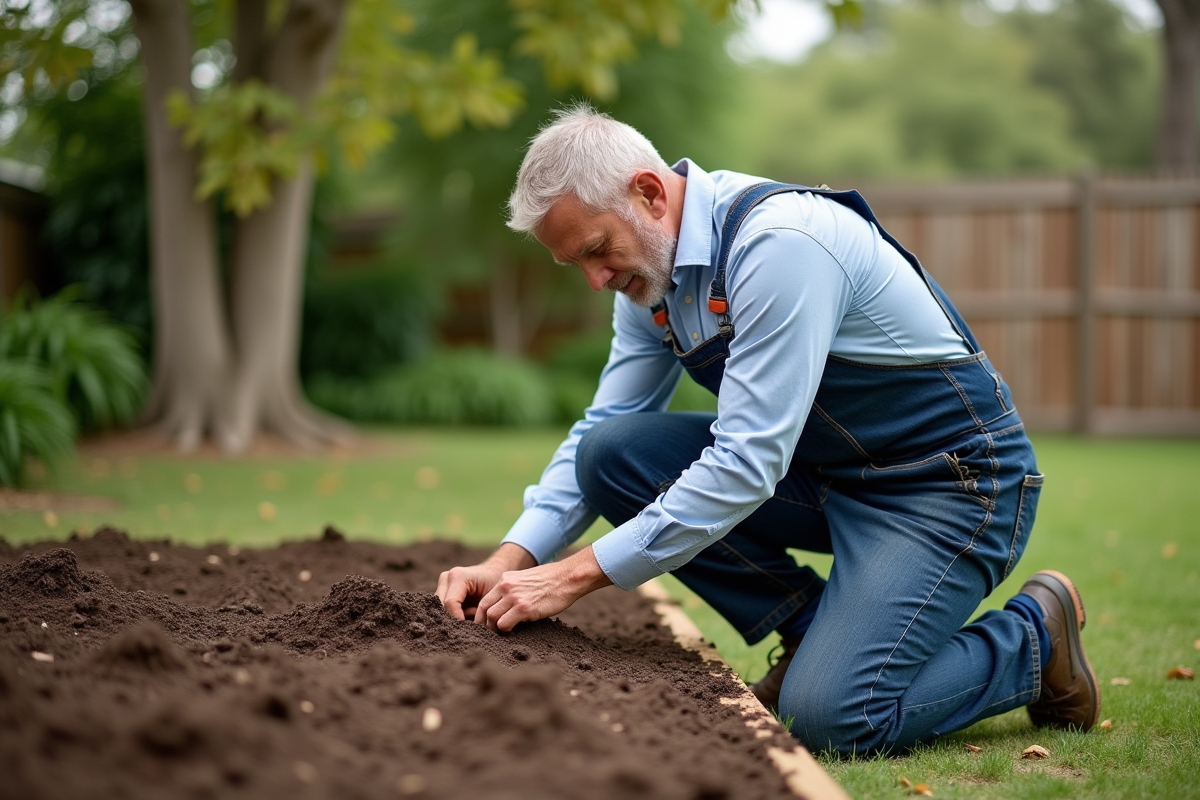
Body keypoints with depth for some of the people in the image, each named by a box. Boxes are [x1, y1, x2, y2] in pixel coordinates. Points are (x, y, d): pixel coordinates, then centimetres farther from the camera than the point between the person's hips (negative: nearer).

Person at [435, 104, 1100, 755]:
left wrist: (574, 576, -28)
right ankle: (813, 633, 5)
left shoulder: (780, 244, -28)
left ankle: (1035, 637, 5)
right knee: (610, 454, -9)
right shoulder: (650, 270, 0)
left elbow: (746, 466, -31)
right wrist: (510, 560, -8)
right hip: (826, 471, 8)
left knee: (828, 718, -23)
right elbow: (599, 428, 6)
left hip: (949, 481, -8)